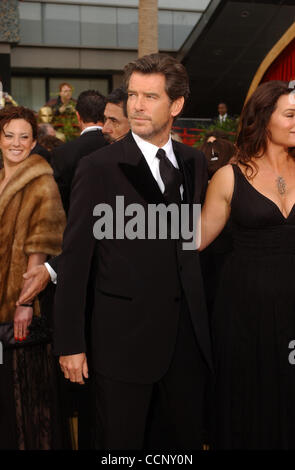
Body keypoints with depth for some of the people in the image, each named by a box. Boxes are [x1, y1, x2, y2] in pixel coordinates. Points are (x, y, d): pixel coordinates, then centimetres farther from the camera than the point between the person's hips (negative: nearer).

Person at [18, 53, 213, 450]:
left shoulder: (195, 163, 7)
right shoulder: (98, 168, -9)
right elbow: (76, 259, -8)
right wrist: (70, 343, -9)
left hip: (188, 336, 5)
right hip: (124, 339, -4)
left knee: (185, 437, 16)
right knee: (121, 442, 10)